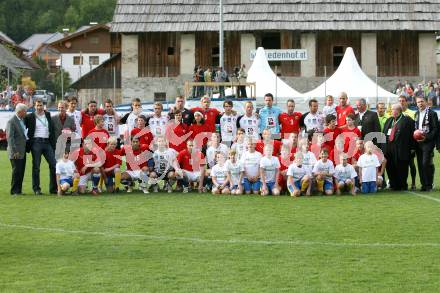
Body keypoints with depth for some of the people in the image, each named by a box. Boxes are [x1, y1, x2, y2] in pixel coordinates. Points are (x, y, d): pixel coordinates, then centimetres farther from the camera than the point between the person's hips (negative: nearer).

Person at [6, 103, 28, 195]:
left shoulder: (23, 120, 14)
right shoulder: (11, 122, -12)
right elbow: (10, 137, -16)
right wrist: (14, 151, -20)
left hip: (23, 151, 8)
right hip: (16, 152, -8)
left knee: (21, 171, 9)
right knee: (16, 170, -6)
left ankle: (19, 190, 15)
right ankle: (14, 191, 1)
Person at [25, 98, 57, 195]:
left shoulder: (48, 115, 12)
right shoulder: (30, 117, 0)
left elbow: (52, 130, 14)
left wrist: (53, 143, 7)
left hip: (47, 142, 4)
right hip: (36, 143, -3)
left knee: (54, 165, -1)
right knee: (36, 167, 0)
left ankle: (53, 188, 5)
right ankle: (36, 189, 5)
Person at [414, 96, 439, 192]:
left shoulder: (432, 113, -6)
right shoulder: (417, 114, 14)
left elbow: (435, 129, -9)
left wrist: (427, 137, -17)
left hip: (428, 142, -6)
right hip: (418, 143, 6)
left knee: (426, 164, -13)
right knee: (420, 164, 6)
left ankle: (429, 185, -5)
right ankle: (423, 184, 12)